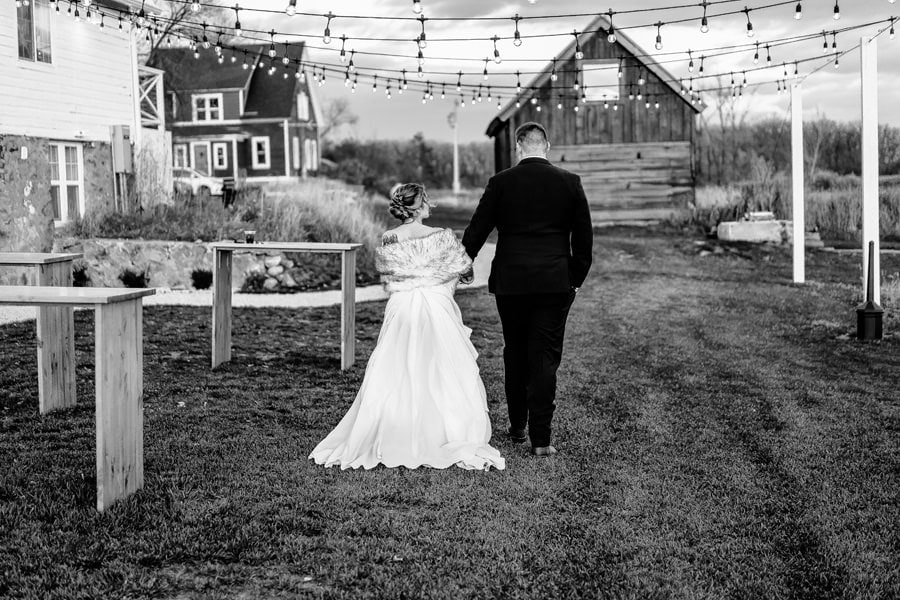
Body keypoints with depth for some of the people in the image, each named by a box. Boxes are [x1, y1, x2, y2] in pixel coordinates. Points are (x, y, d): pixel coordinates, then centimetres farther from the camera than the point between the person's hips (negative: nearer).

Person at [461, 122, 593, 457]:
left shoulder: (501, 183, -3)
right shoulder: (570, 183, 1)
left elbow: (477, 229, 1)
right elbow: (584, 237, 4)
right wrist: (576, 278, 15)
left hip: (510, 281, 0)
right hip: (556, 282, 0)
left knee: (515, 354, 16)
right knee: (546, 358, 1)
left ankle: (517, 427, 25)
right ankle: (540, 439, -1)